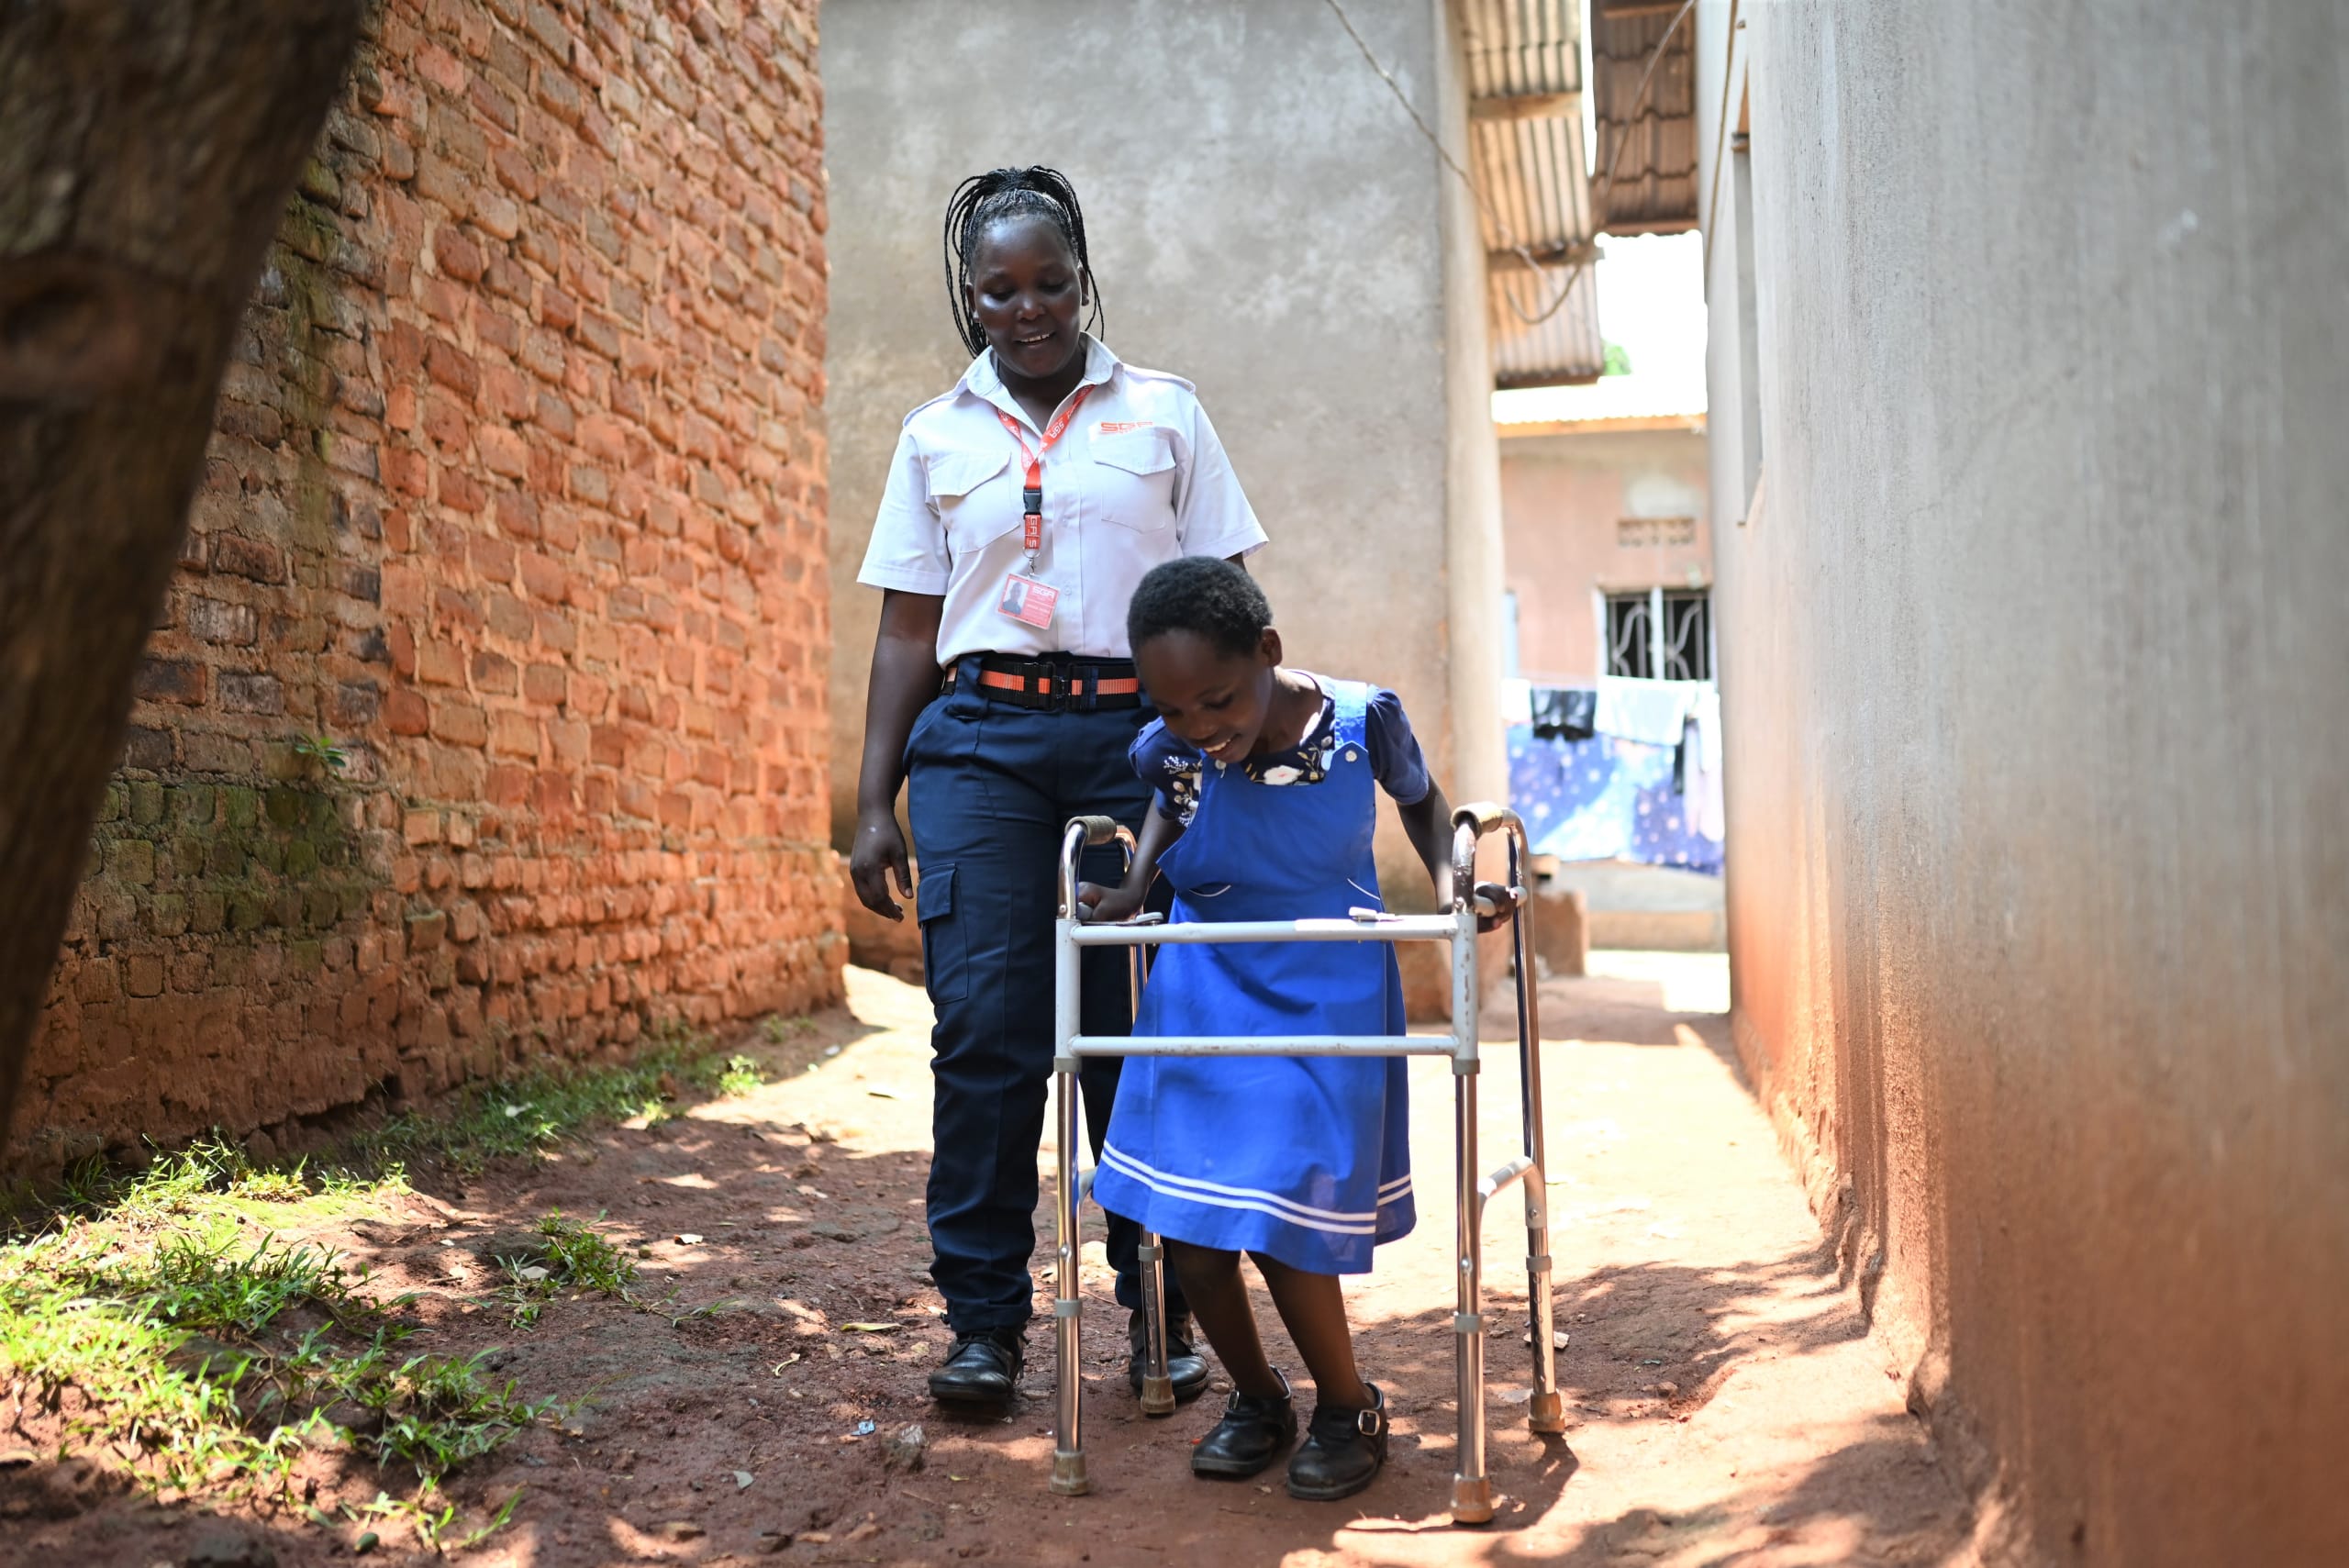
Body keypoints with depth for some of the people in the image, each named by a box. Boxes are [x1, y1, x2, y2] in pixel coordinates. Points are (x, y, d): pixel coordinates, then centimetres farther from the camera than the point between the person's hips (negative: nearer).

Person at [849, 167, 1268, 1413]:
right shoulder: (936, 436, 14)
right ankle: (983, 1318, 4)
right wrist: (875, 805, 7)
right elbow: (906, 630, 13)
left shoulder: (1162, 414, 12)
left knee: (1142, 1029, -1)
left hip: (1137, 730, -1)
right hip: (981, 737, 1)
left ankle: (1161, 1311, 13)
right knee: (985, 1027, -6)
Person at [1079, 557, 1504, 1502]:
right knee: (1191, 1237, 0)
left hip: (1325, 999, -2)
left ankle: (1349, 1408, 18)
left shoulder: (1363, 722, -16)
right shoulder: (1169, 749, -12)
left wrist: (1446, 881, -7)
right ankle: (1256, 1399, 27)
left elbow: (1420, 798, 7)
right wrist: (1132, 890, 0)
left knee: (1284, 1227, -9)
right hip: (1203, 993, 3)